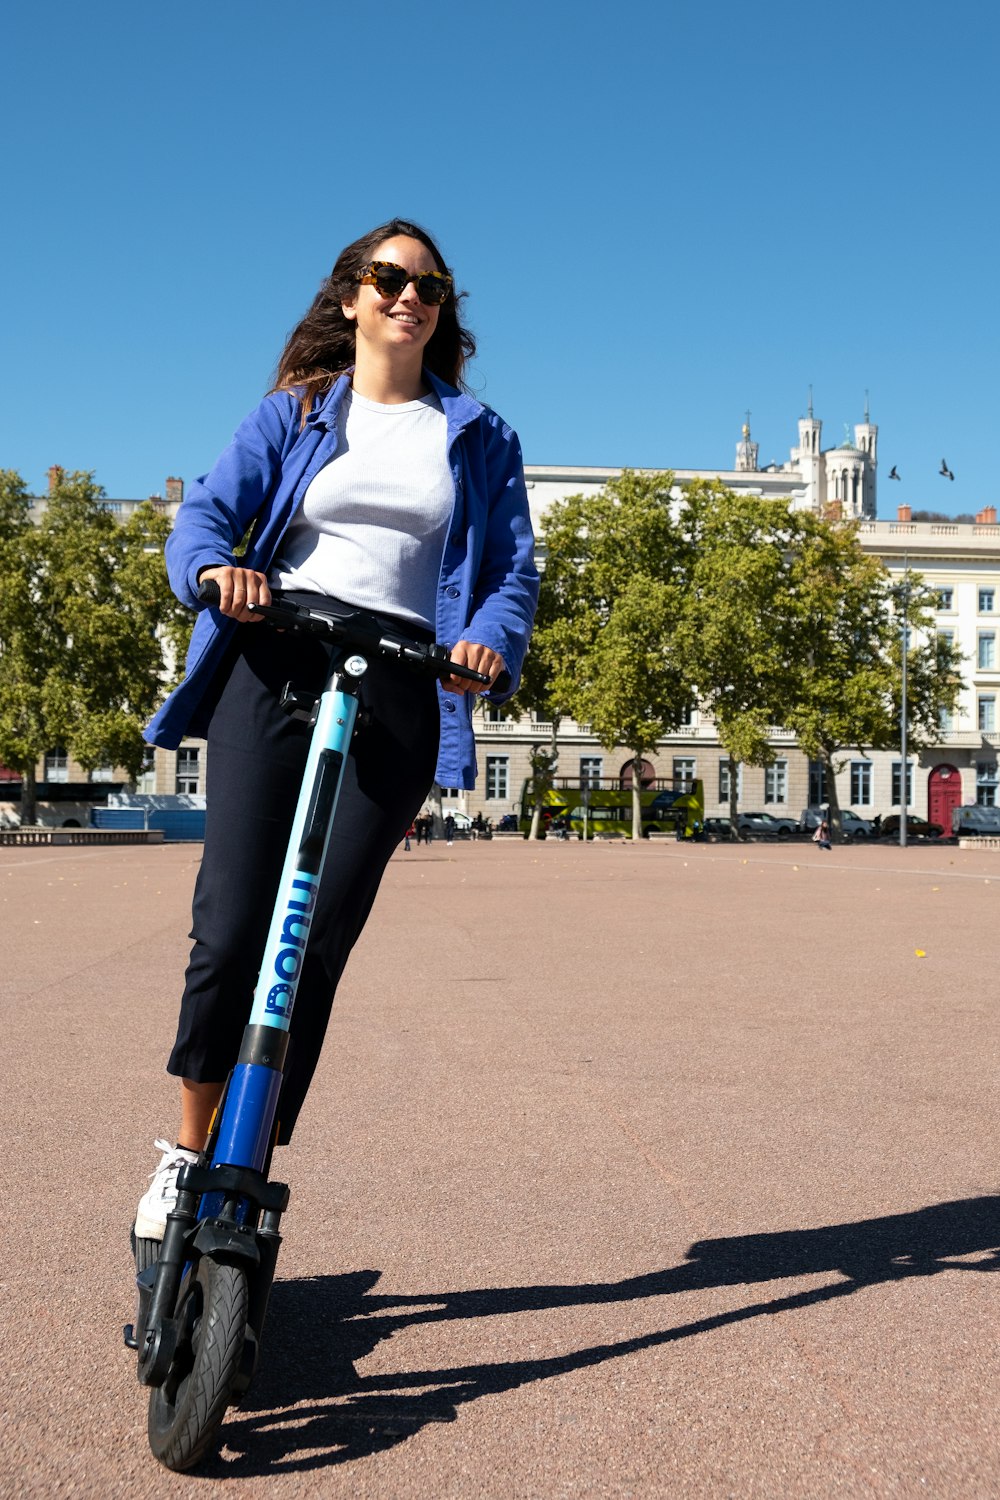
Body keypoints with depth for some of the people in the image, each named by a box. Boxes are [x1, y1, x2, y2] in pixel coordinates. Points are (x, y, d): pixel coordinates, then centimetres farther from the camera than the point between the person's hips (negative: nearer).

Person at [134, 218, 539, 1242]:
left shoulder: (479, 437, 20)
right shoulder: (294, 414, 18)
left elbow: (514, 568, 11)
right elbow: (207, 509, 5)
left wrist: (493, 638, -12)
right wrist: (216, 565, -19)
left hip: (399, 685, 1)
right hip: (277, 661, 0)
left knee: (318, 938, -5)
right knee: (232, 925, -11)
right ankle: (188, 1149, 9)